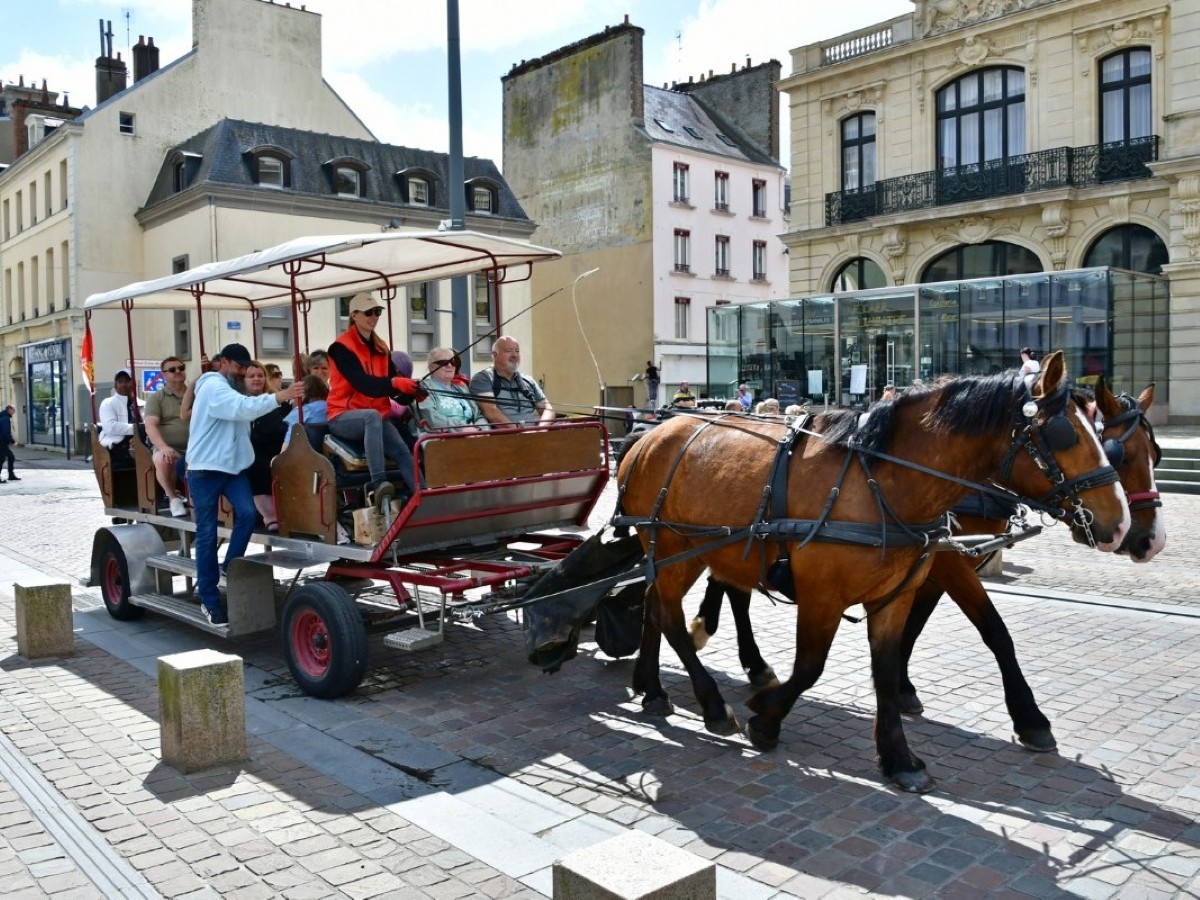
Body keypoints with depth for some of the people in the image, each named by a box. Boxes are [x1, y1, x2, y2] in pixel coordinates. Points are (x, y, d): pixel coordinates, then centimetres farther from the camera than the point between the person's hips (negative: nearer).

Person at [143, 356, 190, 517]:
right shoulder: (156, 398, 8)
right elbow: (150, 427, -5)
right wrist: (164, 447, -23)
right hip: (167, 448, -1)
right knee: (163, 460, -37)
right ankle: (173, 497, -11)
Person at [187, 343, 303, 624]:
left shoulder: (228, 388, 23)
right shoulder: (214, 386, -12)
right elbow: (242, 407, -30)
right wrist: (278, 397, -40)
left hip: (231, 464, 8)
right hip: (206, 467, -8)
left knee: (247, 513, -16)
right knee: (207, 533, -2)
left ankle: (228, 572, 2)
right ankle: (209, 599, 6)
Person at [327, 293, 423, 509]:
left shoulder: (381, 348, 14)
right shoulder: (341, 347, -7)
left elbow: (394, 389, 5)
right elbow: (361, 382, -23)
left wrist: (412, 392, -17)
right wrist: (394, 383, -38)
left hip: (374, 417, 6)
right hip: (343, 417, -6)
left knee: (403, 452, -20)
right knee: (373, 416, -39)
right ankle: (378, 484, -46)